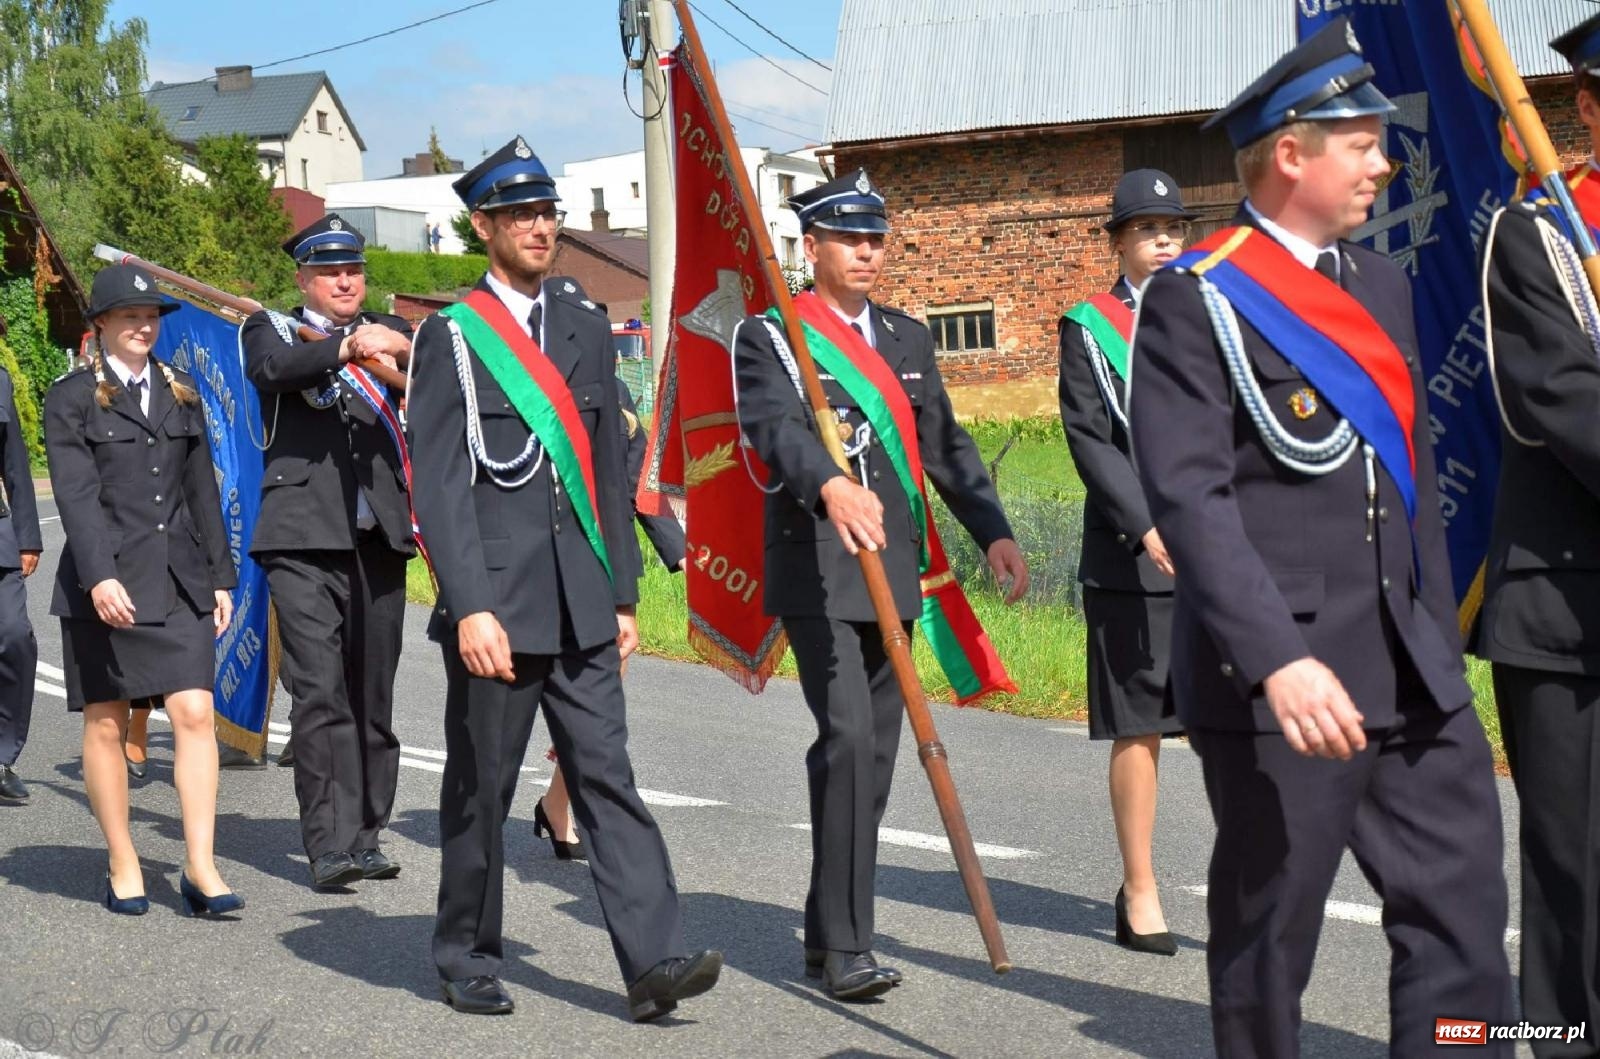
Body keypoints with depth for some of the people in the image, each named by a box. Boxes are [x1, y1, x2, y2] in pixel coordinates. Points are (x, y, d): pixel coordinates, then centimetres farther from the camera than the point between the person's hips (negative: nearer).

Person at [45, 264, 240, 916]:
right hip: (104, 580, -3)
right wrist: (98, 577, -21)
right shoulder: (72, 398, 1)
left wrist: (220, 575, 13)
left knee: (194, 712, -9)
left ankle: (200, 869, -9)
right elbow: (75, 495, -10)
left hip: (179, 579, 3)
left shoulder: (181, 396, 15)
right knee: (105, 723, 3)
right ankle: (122, 867, 14)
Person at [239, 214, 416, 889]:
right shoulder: (272, 328, 9)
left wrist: (403, 348, -20)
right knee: (319, 693, -11)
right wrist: (346, 348, -30)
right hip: (305, 538, -3)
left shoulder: (389, 330, 16)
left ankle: (365, 836, 16)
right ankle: (330, 846, -12)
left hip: (379, 537, 3)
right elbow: (273, 367, -14)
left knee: (373, 694, 7)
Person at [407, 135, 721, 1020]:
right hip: (497, 603, -4)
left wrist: (623, 594, 13)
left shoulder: (585, 326, 13)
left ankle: (653, 962, -7)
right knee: (481, 790, 7)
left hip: (580, 605, 4)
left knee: (607, 777, -2)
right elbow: (439, 487, -9)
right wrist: (470, 609, -17)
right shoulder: (451, 337, -3)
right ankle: (467, 960, 21)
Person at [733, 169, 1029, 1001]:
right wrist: (830, 484, -42)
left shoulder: (909, 340, 17)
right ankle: (845, 945, -12)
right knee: (848, 739, -17)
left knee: (874, 753, 9)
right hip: (815, 569, -6)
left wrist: (993, 530, 6)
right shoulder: (769, 337, -3)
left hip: (893, 570, 7)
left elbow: (945, 446, 18)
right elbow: (774, 425, -22)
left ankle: (828, 933, 20)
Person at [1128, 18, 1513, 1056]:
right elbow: (1190, 498, -17)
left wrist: (1442, 643, 16)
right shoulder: (1196, 301, -8)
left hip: (1413, 675, 7)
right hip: (1282, 681, -7)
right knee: (1269, 936, 5)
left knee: (1464, 916, 4)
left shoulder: (1381, 284, 16)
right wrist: (1279, 661, -26)